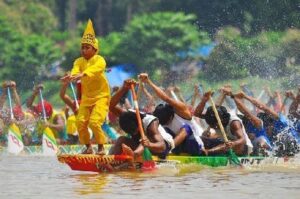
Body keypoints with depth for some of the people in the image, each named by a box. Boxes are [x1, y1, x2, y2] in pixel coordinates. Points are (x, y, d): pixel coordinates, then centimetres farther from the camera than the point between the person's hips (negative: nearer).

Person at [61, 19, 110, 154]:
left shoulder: (99, 60, -13)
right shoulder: (79, 61, 2)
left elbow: (94, 69, -36)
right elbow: (76, 69, -20)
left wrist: (82, 74, -55)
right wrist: (71, 75, -45)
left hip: (101, 96, -6)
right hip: (86, 97, 6)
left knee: (94, 121, -20)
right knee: (80, 121, -5)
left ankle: (101, 147, -2)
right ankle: (88, 147, 14)